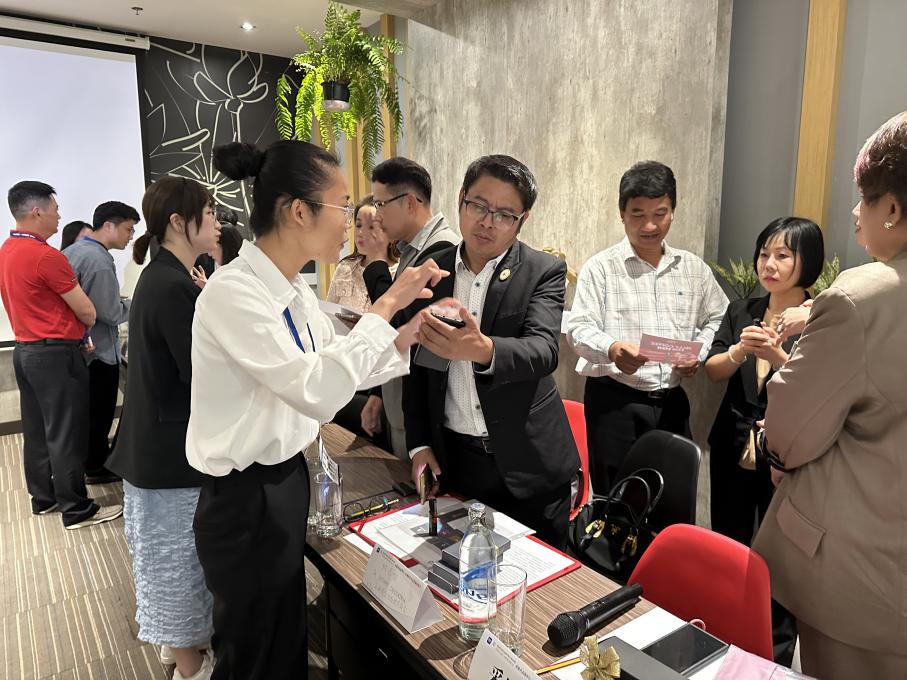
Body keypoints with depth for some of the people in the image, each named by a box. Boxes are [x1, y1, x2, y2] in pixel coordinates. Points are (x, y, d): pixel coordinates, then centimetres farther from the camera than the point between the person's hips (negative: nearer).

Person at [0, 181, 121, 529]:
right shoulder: (46, 256, -19)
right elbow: (87, 312, -12)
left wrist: (68, 327, 18)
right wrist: (81, 328, 10)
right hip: (55, 354, -9)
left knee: (36, 430, 16)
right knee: (66, 434, -1)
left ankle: (43, 497, 29)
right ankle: (76, 510, 7)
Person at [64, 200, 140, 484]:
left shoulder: (73, 250, 6)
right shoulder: (99, 259, -23)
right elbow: (112, 314, -22)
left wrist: (120, 299, 12)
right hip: (98, 349, -9)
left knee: (89, 408, 22)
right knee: (99, 411, 6)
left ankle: (94, 456, 37)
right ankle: (95, 467, 19)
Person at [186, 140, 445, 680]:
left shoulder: (295, 289, 3)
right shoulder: (234, 292, -25)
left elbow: (335, 369, 8)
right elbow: (319, 392, -31)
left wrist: (409, 334, -3)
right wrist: (385, 306, -25)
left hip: (287, 477, 8)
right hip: (248, 499, -8)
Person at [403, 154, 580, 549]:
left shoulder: (545, 273, -7)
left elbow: (543, 351, -23)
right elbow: (417, 364, 8)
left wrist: (482, 349, -43)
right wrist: (419, 444, 4)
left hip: (528, 464, -2)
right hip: (453, 460, 3)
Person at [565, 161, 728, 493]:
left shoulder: (694, 269, 11)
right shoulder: (600, 267, -3)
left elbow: (716, 319, 21)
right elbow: (579, 329, -10)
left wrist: (698, 353, 1)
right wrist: (611, 349, -31)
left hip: (672, 401, 4)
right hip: (614, 401, -4)